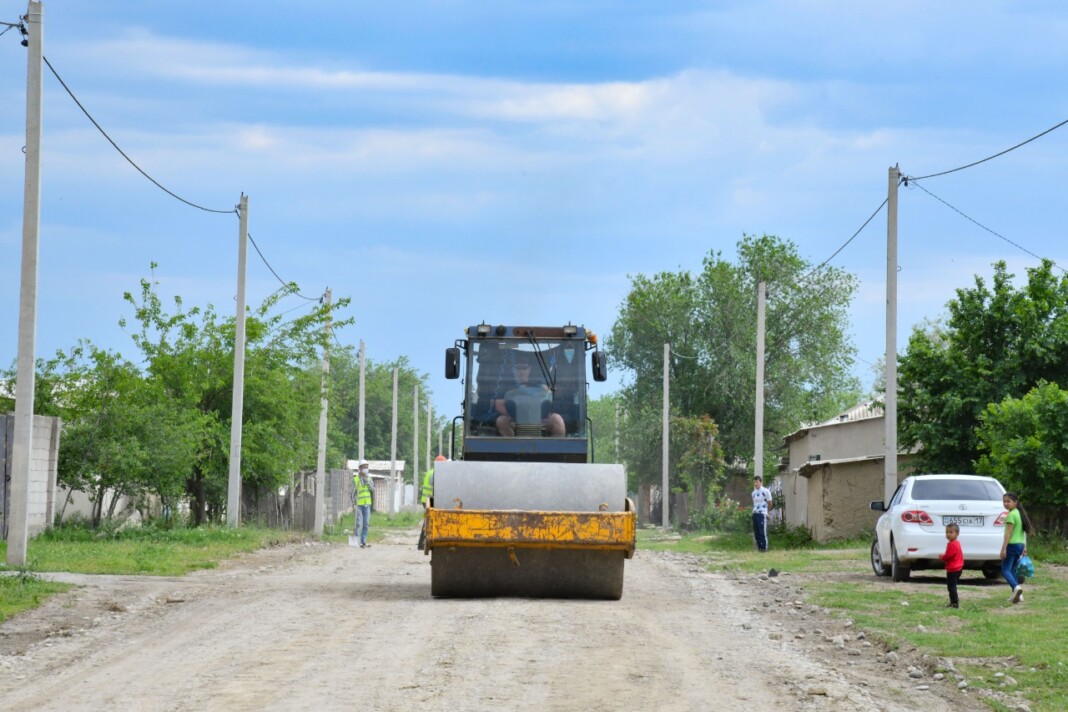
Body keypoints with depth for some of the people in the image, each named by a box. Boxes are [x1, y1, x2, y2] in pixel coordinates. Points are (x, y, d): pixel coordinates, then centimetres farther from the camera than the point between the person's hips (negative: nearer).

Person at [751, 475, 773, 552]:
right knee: (756, 532, 6)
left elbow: (769, 503, 1)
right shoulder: (754, 493, 15)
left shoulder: (766, 491, -5)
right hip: (755, 514, 7)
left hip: (762, 514, -7)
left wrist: (768, 512, 10)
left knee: (763, 531, -9)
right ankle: (759, 547, 13)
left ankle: (764, 547, -5)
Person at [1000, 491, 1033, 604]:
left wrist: (1003, 548, -19)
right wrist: (1024, 547, 24)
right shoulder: (1020, 513, 14)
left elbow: (1009, 532, -18)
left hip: (1012, 544, -9)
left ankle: (1016, 587, -32)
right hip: (1020, 544, 9)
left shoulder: (1011, 515, -13)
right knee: (1012, 569, 16)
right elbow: (1023, 531, 19)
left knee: (1005, 570, -9)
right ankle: (1018, 594, 11)